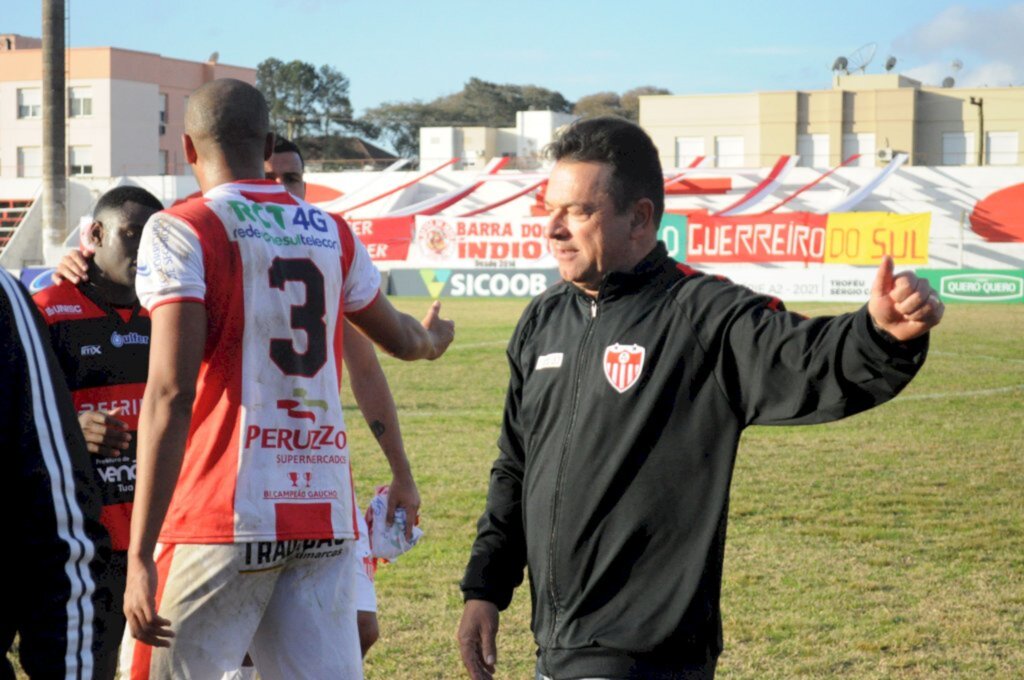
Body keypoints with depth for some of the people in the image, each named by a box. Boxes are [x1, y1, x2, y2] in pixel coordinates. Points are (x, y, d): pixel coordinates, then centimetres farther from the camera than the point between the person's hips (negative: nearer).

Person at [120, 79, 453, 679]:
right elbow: (399, 338, 31)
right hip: (324, 512, 5)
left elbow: (172, 393, -14)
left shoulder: (183, 232, -3)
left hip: (222, 516, -5)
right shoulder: (333, 235, 13)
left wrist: (140, 555, -15)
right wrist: (433, 337, 56)